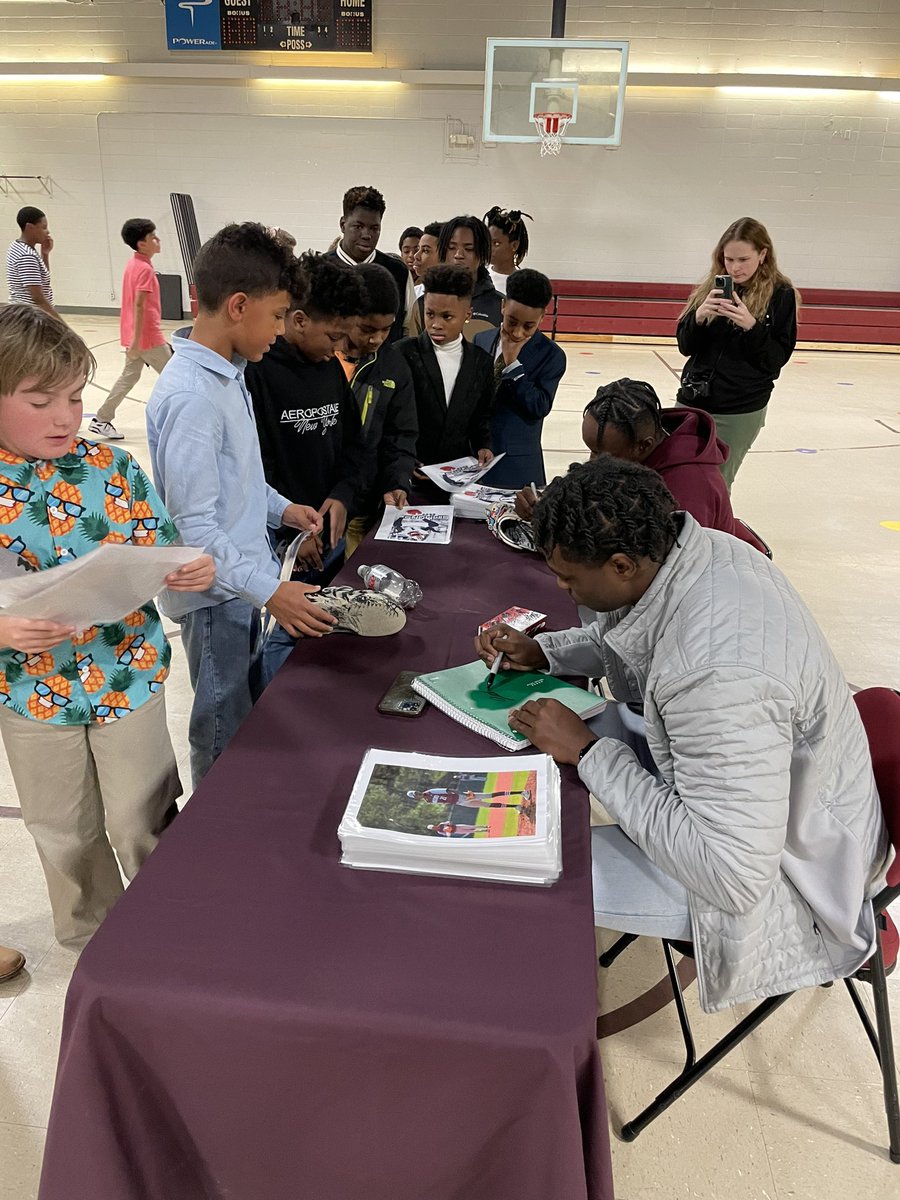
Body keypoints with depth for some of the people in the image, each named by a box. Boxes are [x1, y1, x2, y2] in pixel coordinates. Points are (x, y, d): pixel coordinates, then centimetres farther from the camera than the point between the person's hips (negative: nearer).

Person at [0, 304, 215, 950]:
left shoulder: (113, 468, -7)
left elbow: (163, 556, -1)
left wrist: (193, 573, -21)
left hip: (130, 676, 0)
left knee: (142, 825, 13)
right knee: (67, 836, 20)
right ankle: (90, 935, 45)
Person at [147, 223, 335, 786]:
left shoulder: (227, 374, 5)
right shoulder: (190, 396, -26)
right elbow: (193, 526, -26)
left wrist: (280, 507, 6)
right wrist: (268, 590, -25)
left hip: (243, 581, 10)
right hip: (216, 594, -10)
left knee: (251, 711, 26)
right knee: (224, 730, 10)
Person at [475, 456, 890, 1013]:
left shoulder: (719, 674, -40)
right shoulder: (693, 546, -12)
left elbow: (732, 876, -34)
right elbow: (620, 637, 11)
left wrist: (587, 750, -29)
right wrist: (540, 651, -5)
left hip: (780, 869, -8)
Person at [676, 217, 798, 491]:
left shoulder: (780, 294, -3)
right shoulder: (712, 288, 7)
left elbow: (777, 358, -5)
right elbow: (685, 346, 6)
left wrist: (751, 326, -21)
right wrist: (699, 316, -13)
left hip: (740, 410, -3)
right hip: (693, 400, 4)